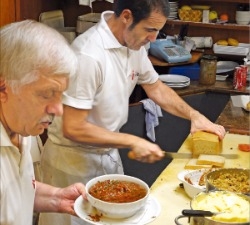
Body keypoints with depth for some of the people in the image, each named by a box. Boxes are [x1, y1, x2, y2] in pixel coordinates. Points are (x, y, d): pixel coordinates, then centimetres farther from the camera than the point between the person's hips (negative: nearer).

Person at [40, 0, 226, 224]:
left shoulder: (134, 44, -4)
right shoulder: (89, 55, -29)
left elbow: (156, 88, 11)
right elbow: (73, 129, -27)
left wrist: (194, 115, -2)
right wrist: (133, 142, -23)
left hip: (108, 154, 7)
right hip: (75, 160, -7)